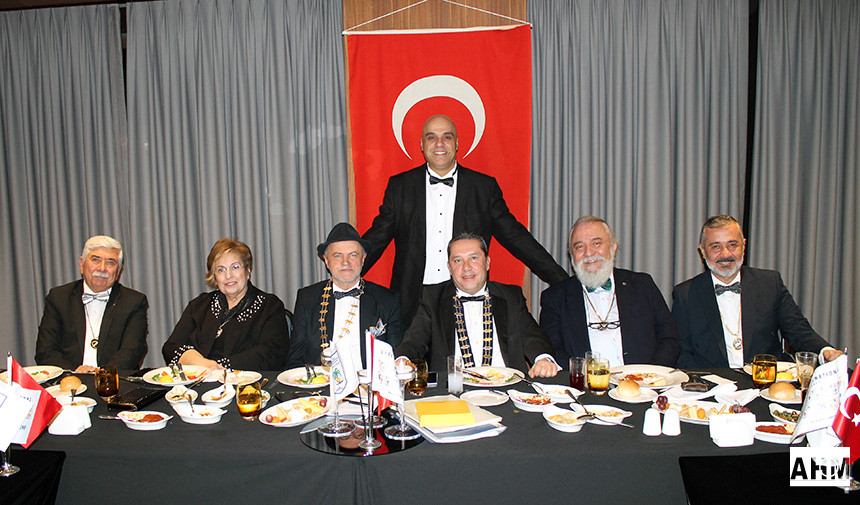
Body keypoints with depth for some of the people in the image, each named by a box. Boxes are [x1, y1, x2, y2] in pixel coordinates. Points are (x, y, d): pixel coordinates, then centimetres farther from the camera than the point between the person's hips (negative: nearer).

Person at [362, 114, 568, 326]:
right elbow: (377, 238, 9)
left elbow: (513, 236, 8)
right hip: (414, 301, 0)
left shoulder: (485, 187, 6)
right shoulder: (399, 186, 7)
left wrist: (562, 281, 4)